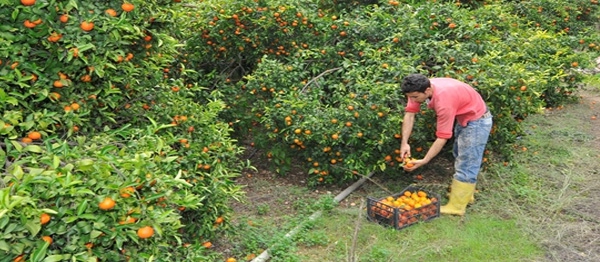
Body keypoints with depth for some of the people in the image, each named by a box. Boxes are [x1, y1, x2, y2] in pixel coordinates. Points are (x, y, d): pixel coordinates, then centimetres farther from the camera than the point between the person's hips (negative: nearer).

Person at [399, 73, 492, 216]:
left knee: (466, 164, -6)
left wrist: (424, 161, -34)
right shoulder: (419, 89, -18)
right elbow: (409, 114, -16)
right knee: (459, 157, 21)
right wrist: (404, 143, -25)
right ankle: (464, 195, 36)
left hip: (477, 120, -10)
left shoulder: (443, 101, -40)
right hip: (463, 118, 10)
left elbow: (442, 137, -34)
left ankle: (456, 207, 1)